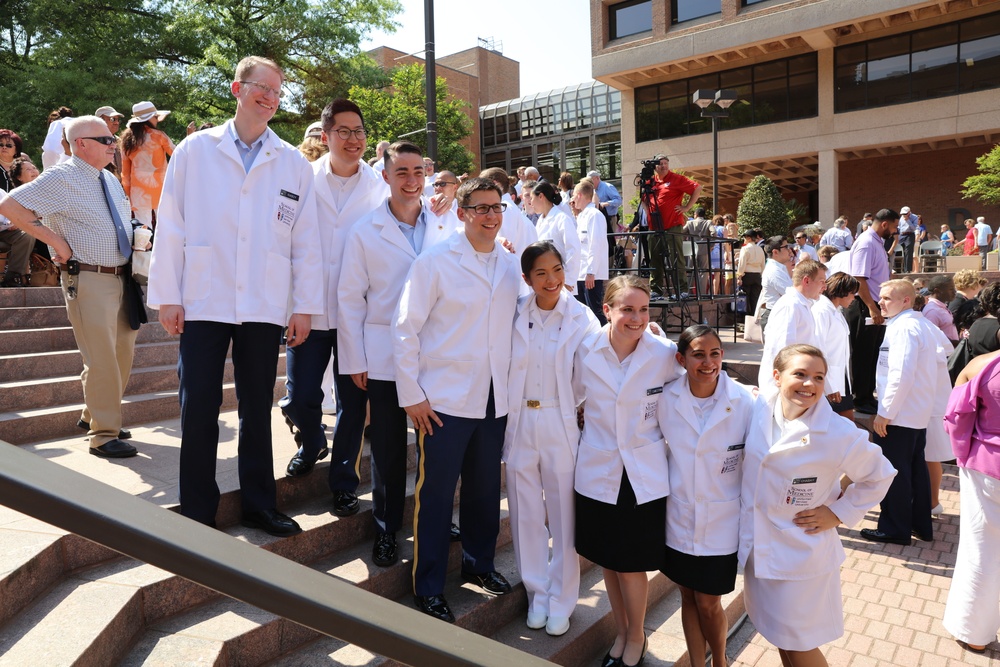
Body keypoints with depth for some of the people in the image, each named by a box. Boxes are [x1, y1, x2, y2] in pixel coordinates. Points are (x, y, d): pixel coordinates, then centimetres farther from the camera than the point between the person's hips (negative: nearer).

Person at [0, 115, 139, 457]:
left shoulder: (110, 180, 14)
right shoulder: (61, 178, -9)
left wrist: (139, 238, 12)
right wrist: (55, 239, -15)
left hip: (122, 276, 8)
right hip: (88, 279, -8)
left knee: (123, 353, 16)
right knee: (102, 360, -7)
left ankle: (92, 415, 34)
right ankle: (103, 435, 5)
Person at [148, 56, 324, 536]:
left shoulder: (293, 163, 6)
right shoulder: (195, 150, 4)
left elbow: (305, 240, 4)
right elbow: (171, 226, 2)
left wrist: (304, 306, 1)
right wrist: (167, 295, -2)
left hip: (265, 307, 1)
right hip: (203, 303, -1)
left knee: (258, 410, 11)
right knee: (199, 411, 3)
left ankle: (259, 505, 24)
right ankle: (197, 513, 19)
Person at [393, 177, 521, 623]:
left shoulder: (512, 265, 6)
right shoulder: (435, 262, -7)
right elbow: (405, 328, -7)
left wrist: (516, 387, 9)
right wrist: (411, 394, -9)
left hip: (495, 399, 5)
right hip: (444, 400, -4)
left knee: (485, 489, 16)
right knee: (435, 494, 4)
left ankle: (479, 563, 38)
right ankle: (428, 589, 20)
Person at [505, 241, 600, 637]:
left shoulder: (581, 318, -5)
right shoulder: (516, 314, 1)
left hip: (562, 425, -2)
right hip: (520, 423, 2)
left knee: (563, 514, 6)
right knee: (526, 513, 12)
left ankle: (561, 600, 25)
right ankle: (537, 592, 31)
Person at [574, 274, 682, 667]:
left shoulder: (665, 355, -13)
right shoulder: (586, 351, -9)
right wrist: (593, 431, 9)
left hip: (644, 476, -2)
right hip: (598, 472, 2)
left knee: (631, 564, 6)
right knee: (608, 560, 16)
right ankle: (620, 632, 40)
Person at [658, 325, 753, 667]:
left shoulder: (745, 401, -16)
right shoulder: (666, 398, -10)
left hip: (722, 521, -2)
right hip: (679, 518, 2)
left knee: (708, 603, 10)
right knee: (689, 598, 16)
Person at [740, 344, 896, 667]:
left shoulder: (838, 434, -19)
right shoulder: (760, 409, -9)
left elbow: (880, 475, -2)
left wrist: (839, 513, -8)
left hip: (802, 554, -4)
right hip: (758, 547, 4)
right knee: (778, 635, 23)